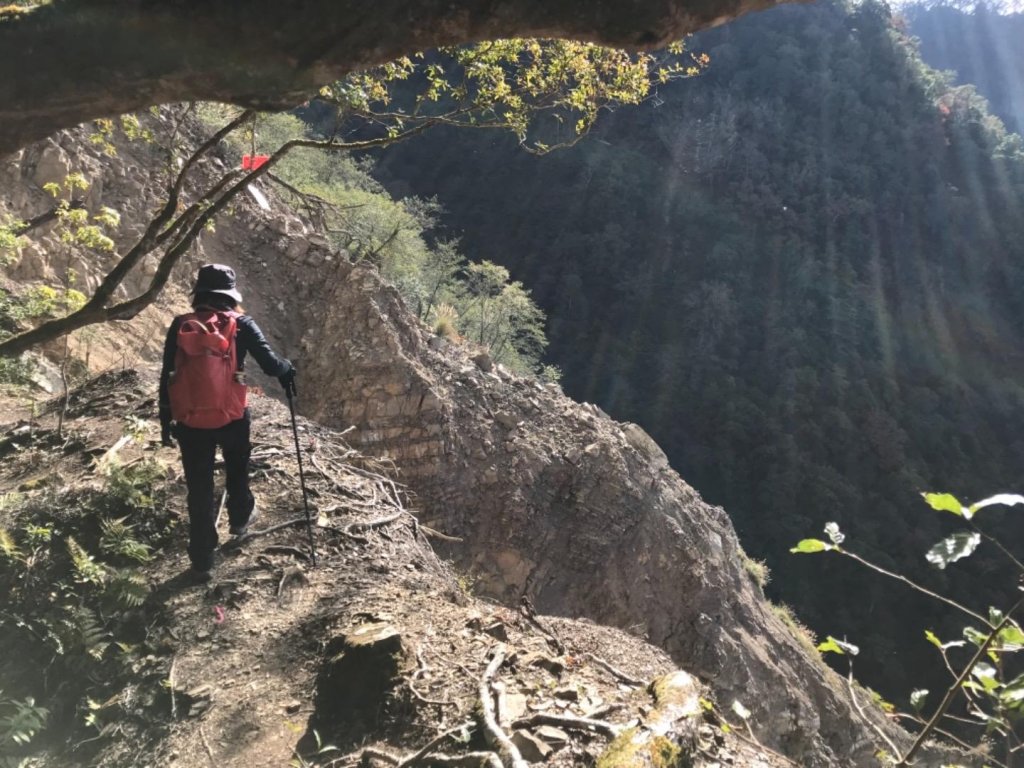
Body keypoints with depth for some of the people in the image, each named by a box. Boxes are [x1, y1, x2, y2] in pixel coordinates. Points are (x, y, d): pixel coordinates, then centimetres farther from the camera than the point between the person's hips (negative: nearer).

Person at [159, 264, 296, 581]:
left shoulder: (180, 326, -2)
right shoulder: (240, 324, -7)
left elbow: (166, 377, 1)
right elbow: (270, 365, -12)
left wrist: (166, 421, 10)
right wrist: (288, 368, 11)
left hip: (190, 422, 1)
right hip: (232, 418, -1)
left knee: (199, 491, 10)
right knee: (237, 471, 29)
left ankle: (202, 561, 15)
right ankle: (240, 518, 52)